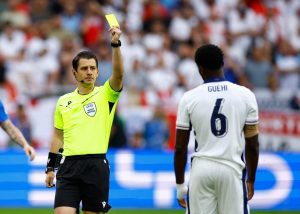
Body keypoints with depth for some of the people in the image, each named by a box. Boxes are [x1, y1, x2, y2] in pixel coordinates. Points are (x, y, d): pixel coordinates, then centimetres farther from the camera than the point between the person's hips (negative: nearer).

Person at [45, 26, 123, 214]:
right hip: (69, 165, 2)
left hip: (96, 165, -2)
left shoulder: (105, 95, 3)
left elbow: (118, 73, -16)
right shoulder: (64, 101, 12)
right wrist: (50, 168, 15)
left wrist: (116, 44, -28)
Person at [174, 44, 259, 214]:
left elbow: (180, 147, 2)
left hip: (201, 168, 0)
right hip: (232, 169, 0)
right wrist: (251, 180, 14)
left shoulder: (189, 98, -1)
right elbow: (252, 144, 2)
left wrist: (180, 185, 11)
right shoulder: (245, 95, 0)